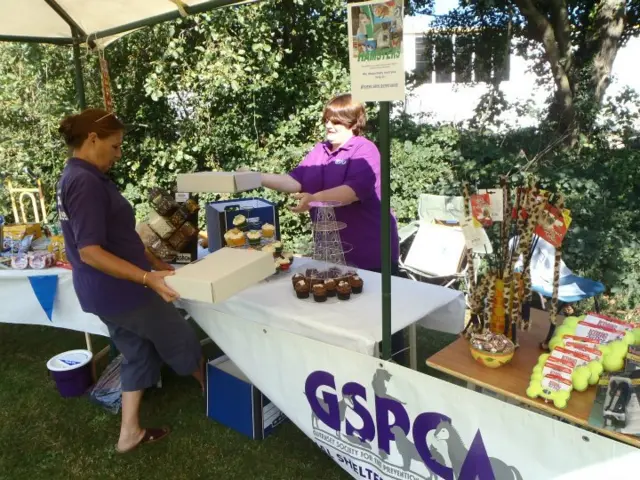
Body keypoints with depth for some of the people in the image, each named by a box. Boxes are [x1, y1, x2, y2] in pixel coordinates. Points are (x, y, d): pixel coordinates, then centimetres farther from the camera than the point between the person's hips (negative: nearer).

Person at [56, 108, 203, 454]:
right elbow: (90, 252, -28)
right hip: (119, 290, -10)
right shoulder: (86, 182, -24)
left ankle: (130, 433, 28)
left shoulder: (75, 177, 10)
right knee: (182, 340, 11)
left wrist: (154, 262, 17)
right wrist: (148, 277, -33)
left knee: (138, 354, 20)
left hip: (107, 291, 10)